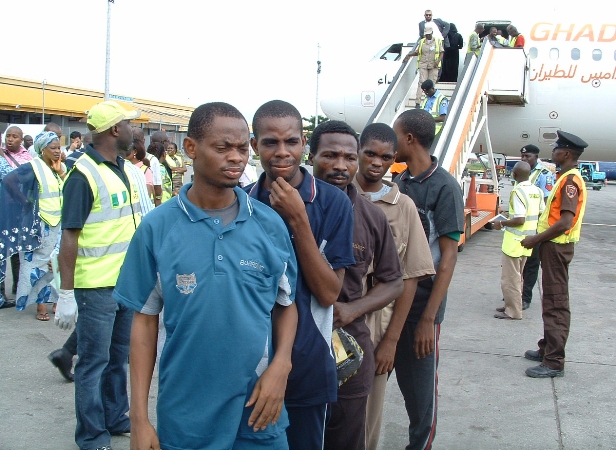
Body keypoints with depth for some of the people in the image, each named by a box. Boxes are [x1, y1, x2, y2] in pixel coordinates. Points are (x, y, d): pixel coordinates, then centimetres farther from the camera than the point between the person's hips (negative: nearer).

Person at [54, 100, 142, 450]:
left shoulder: (122, 169, 9)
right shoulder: (84, 175, -15)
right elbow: (69, 238, -17)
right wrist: (66, 294, -18)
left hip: (127, 281, 8)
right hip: (96, 286, -8)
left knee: (118, 357, 19)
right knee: (94, 362, 5)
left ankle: (116, 418, 34)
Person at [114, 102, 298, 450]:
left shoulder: (270, 225, -4)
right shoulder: (157, 227, -7)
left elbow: (286, 304, 5)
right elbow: (145, 319, -2)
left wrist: (280, 366, -12)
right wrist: (139, 417, -3)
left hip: (258, 409, 1)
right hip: (184, 413, -1)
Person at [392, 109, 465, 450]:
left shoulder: (444, 187, -12)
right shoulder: (398, 183, 6)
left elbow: (448, 256, -13)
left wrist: (428, 318, -17)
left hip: (422, 303, -5)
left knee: (420, 384, 7)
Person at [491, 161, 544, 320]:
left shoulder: (518, 192, -19)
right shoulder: (537, 191, 5)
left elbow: (519, 220, -23)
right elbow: (541, 214, 13)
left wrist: (502, 223, -10)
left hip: (515, 240, -8)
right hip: (528, 240, 9)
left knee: (510, 277, 0)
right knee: (517, 275, 19)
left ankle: (513, 311, 5)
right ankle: (512, 305, 28)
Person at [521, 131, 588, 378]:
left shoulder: (570, 181, -17)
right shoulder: (566, 178, 15)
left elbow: (565, 222, -25)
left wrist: (536, 239, -18)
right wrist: (540, 238, 12)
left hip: (557, 246, -11)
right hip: (553, 245, 11)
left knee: (556, 303, -7)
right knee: (551, 301, 17)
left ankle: (554, 362, -3)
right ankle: (547, 349, 29)